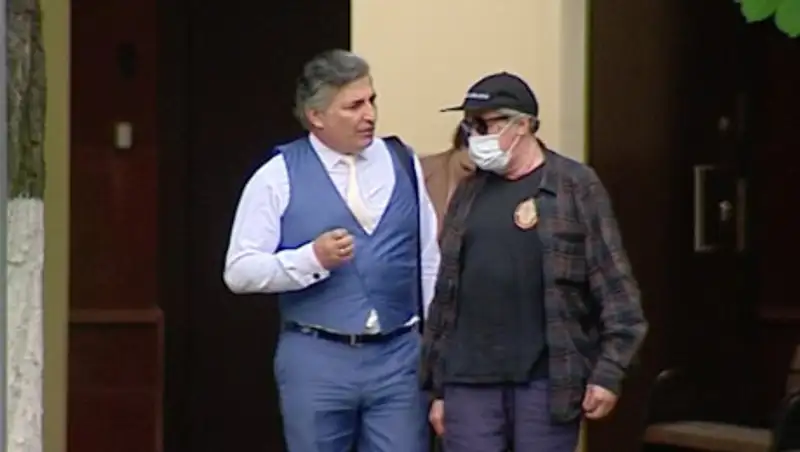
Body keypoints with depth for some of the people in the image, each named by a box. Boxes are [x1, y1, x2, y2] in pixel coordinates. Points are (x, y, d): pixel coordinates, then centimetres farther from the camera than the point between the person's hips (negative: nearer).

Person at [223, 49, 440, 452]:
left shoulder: (403, 164, 6)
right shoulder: (278, 176, -4)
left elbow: (429, 262, 9)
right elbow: (240, 271, -7)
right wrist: (312, 259, -21)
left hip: (398, 356, 2)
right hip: (316, 359, -2)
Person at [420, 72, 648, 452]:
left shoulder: (576, 186, -1)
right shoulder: (469, 193, 14)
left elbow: (614, 285, -5)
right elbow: (446, 293, 16)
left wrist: (609, 370, -12)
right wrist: (437, 385, 14)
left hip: (546, 381, -4)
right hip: (470, 381, 4)